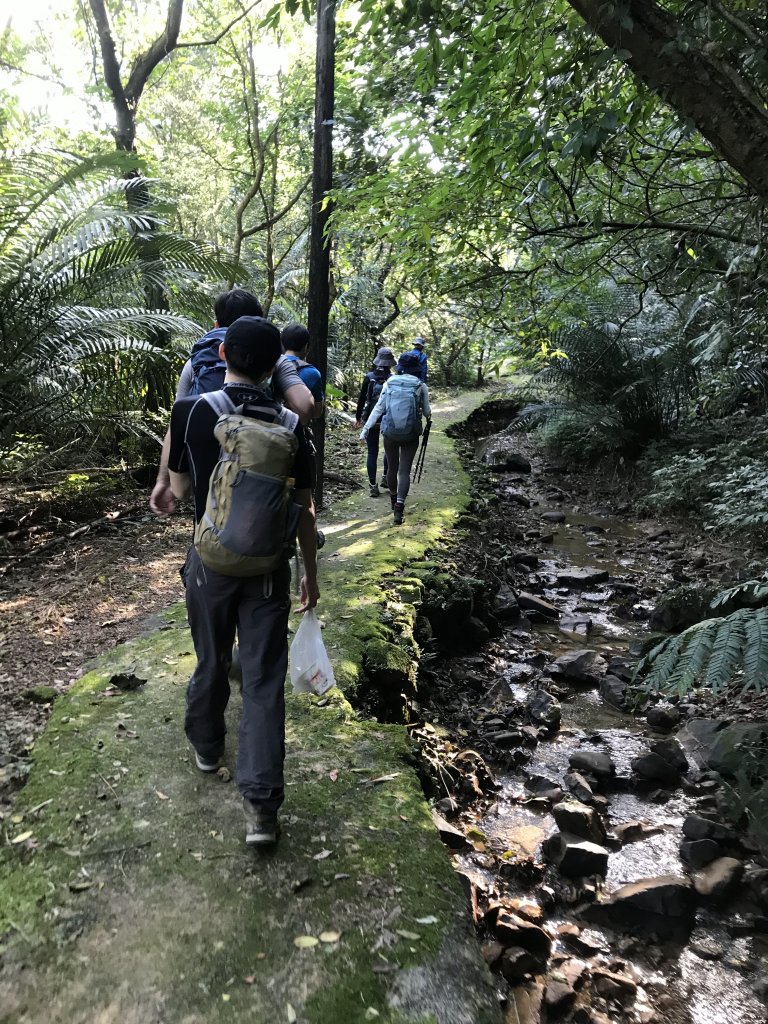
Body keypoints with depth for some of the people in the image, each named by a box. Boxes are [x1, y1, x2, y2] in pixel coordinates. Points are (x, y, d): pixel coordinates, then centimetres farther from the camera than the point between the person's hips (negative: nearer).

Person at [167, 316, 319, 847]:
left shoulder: (191, 410, -10)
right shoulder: (290, 425, -7)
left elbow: (179, 488, 2)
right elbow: (305, 510, -2)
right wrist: (312, 576, 7)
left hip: (211, 563, 1)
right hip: (269, 569, 0)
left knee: (212, 662, 21)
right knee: (264, 679, 4)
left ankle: (207, 746, 45)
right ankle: (262, 803, 3)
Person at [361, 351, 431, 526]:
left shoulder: (389, 384, -1)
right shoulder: (421, 386, -3)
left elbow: (378, 408, -2)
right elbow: (426, 411, 6)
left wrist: (366, 429, 1)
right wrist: (428, 416, 30)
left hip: (389, 433, 2)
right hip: (411, 435, -2)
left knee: (392, 467, 20)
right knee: (404, 471, 1)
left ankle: (394, 500, 39)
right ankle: (399, 506, -14)